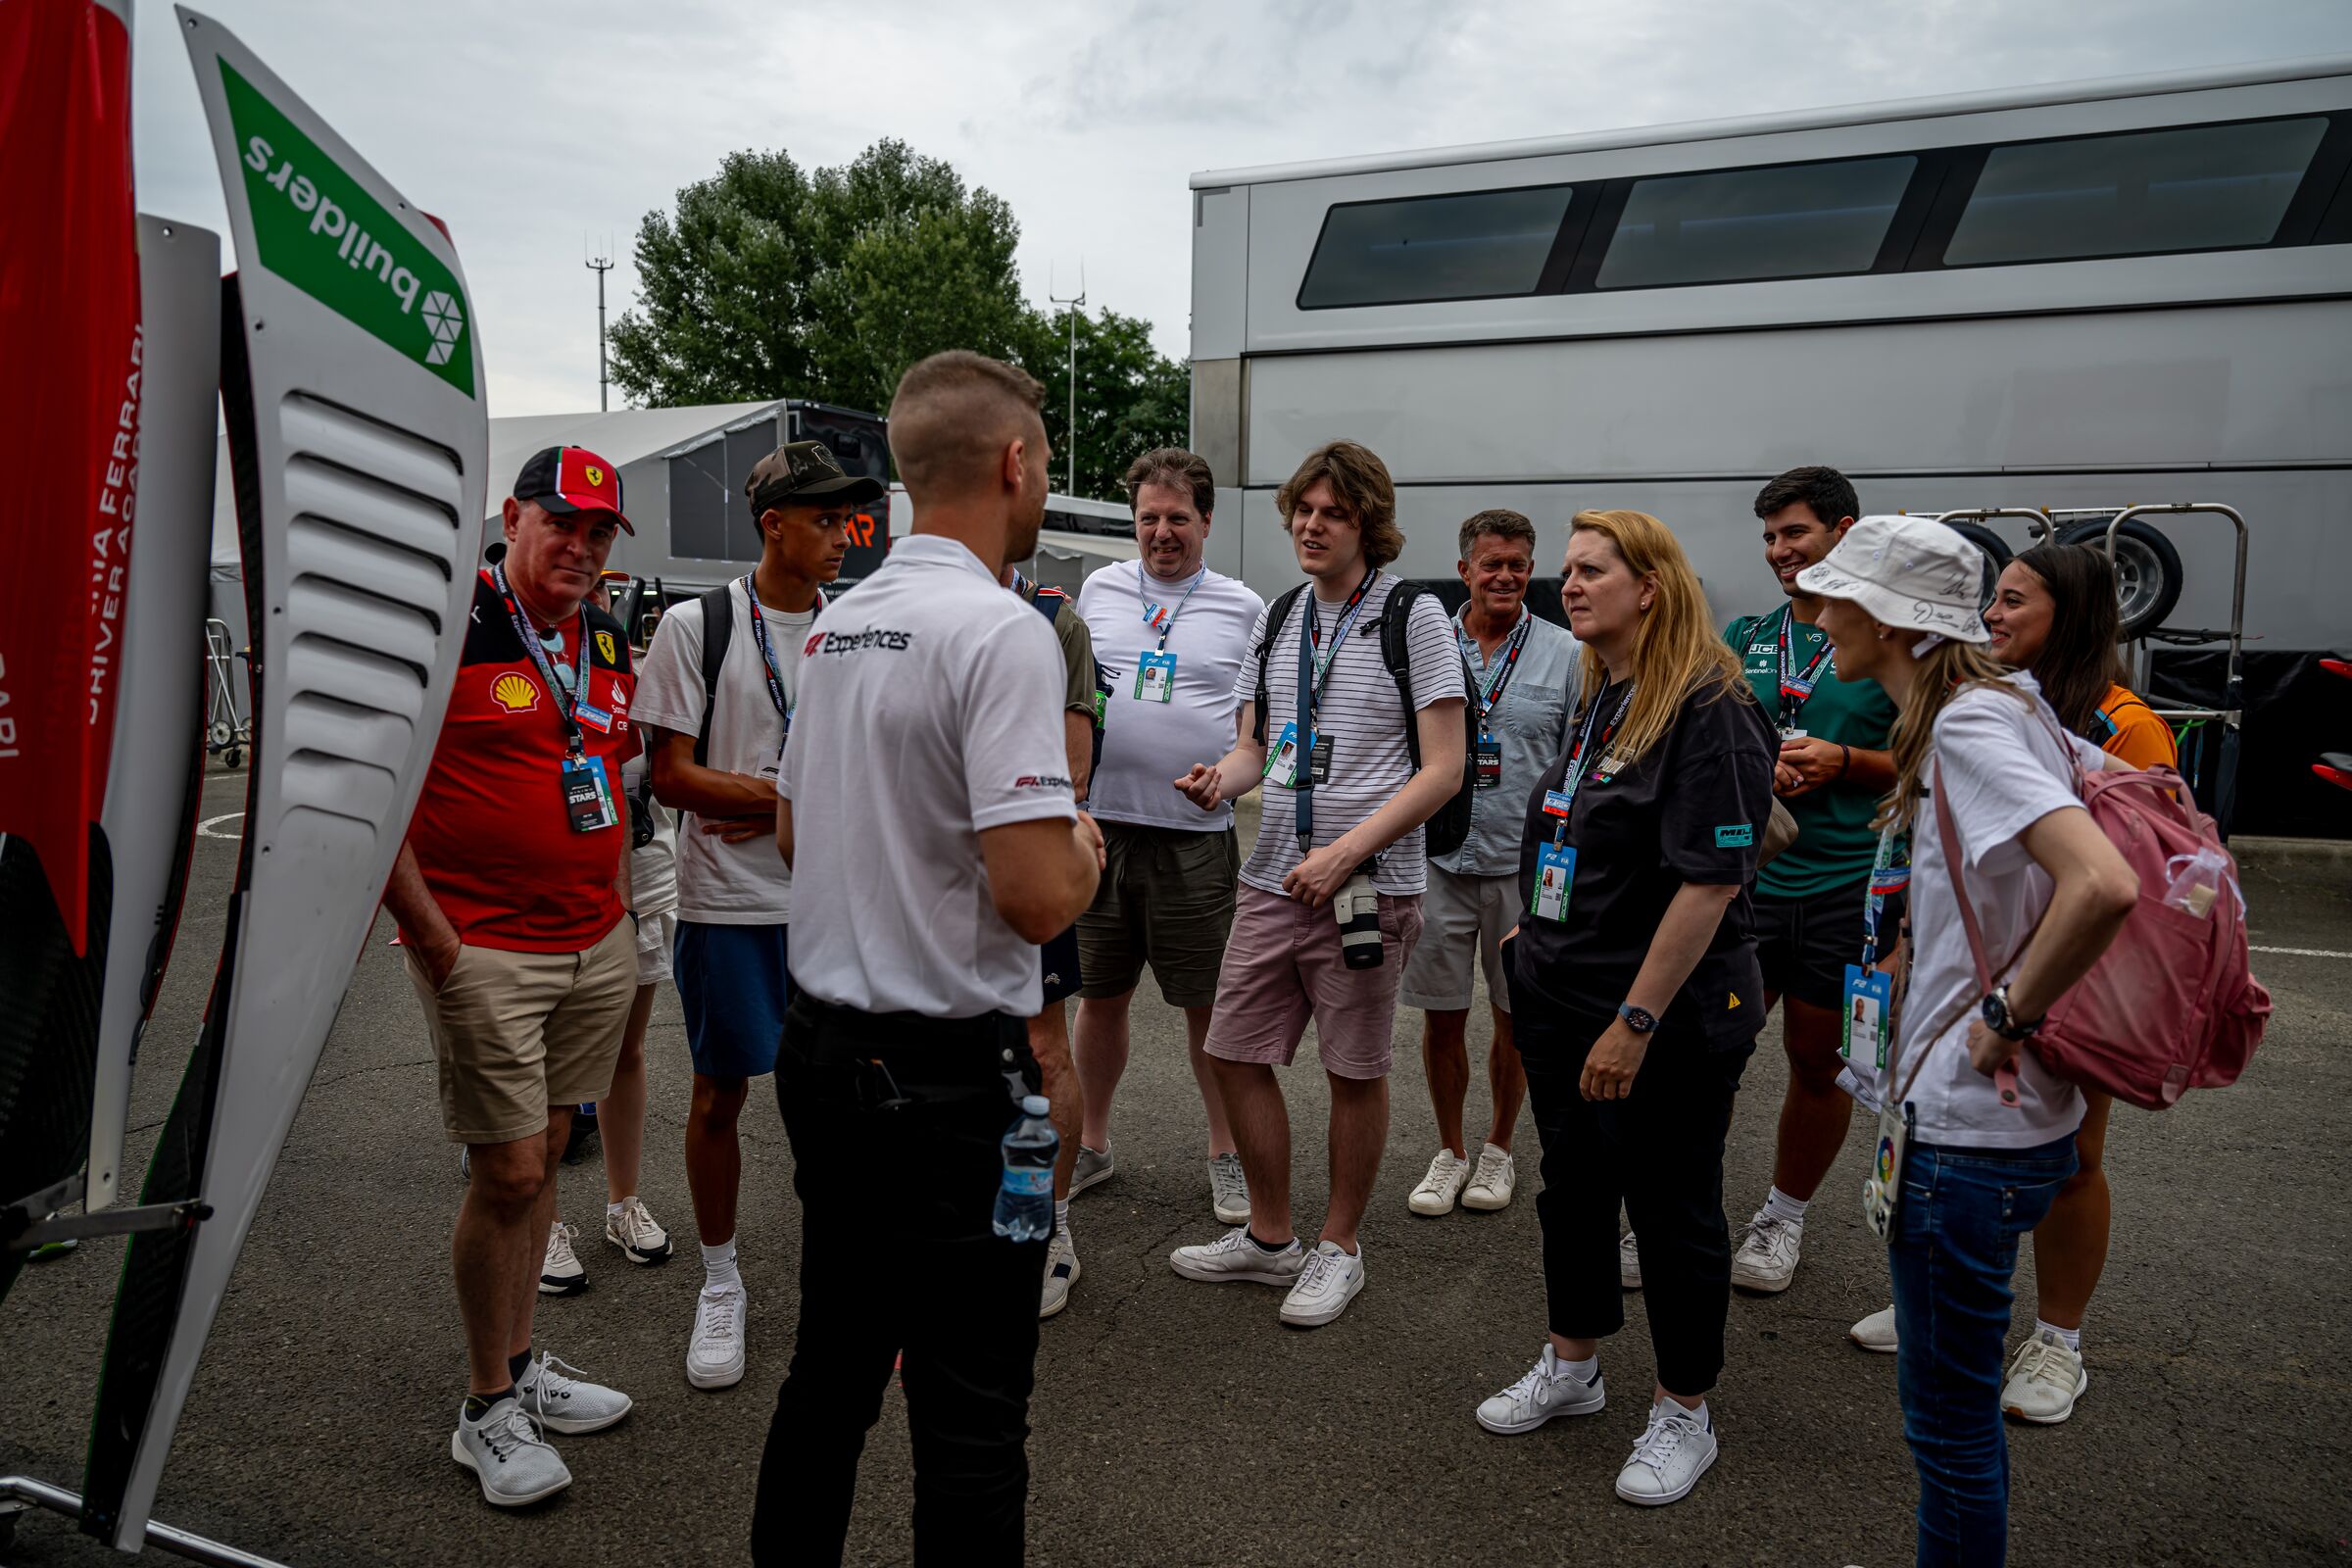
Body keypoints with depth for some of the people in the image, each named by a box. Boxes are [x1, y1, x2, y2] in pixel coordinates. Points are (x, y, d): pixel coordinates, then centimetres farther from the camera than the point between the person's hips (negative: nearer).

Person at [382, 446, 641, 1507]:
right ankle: (487, 1410, 16)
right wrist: (432, 935, -14)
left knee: (543, 1154, 15)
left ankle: (520, 1367, 30)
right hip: (483, 951, -7)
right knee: (508, 1171, -2)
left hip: (597, 948, 7)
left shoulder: (609, 644, 12)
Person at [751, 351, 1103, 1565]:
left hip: (820, 1048, 9)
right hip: (946, 1078, -9)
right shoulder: (1002, 632, -18)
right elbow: (1036, 897, -25)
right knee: (970, 1414, 4)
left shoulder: (837, 624, 8)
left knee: (831, 1368, 22)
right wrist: (1084, 853, -4)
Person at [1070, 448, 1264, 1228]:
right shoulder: (1100, 590, 9)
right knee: (1099, 995, 13)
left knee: (1210, 1005, 5)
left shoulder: (1243, 608, 3)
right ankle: (1091, 1143, 29)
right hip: (1100, 825, 3)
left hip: (1195, 835, -2)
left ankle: (1226, 1154, 22)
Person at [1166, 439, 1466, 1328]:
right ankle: (1270, 1238, 27)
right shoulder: (1276, 621, 11)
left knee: (1356, 1072, 7)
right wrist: (1223, 778, -8)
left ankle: (1339, 1247, 26)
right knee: (1236, 1054, 8)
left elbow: (1443, 770, -10)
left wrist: (1345, 852, -18)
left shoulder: (1413, 618, -6)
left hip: (1368, 887, -5)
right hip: (1271, 880, 6)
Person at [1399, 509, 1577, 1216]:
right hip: (1437, 860, 1)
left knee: (1516, 1017, 10)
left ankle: (1498, 1148, 30)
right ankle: (1449, 1150, 25)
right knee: (1441, 1016, 7)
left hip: (1526, 866, -1)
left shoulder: (1565, 655, 0)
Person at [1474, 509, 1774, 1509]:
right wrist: (1535, 954, 17)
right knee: (1573, 1185, 20)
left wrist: (1635, 1022, -23)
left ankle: (1683, 1413, 28)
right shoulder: (1600, 699, 10)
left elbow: (1711, 882, -23)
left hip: (1666, 1023, -8)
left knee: (1672, 1208, 8)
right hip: (1562, 1003, 8)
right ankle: (1571, 1368, 40)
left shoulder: (1708, 708, -18)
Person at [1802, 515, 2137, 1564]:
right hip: (1962, 1114, 10)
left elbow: (2103, 885, -33)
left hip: (1969, 1132, -10)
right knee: (1951, 1394, 24)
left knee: (1948, 1409, 7)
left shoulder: (1969, 725, -20)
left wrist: (2008, 1014, -20)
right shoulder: (1996, 708, 9)